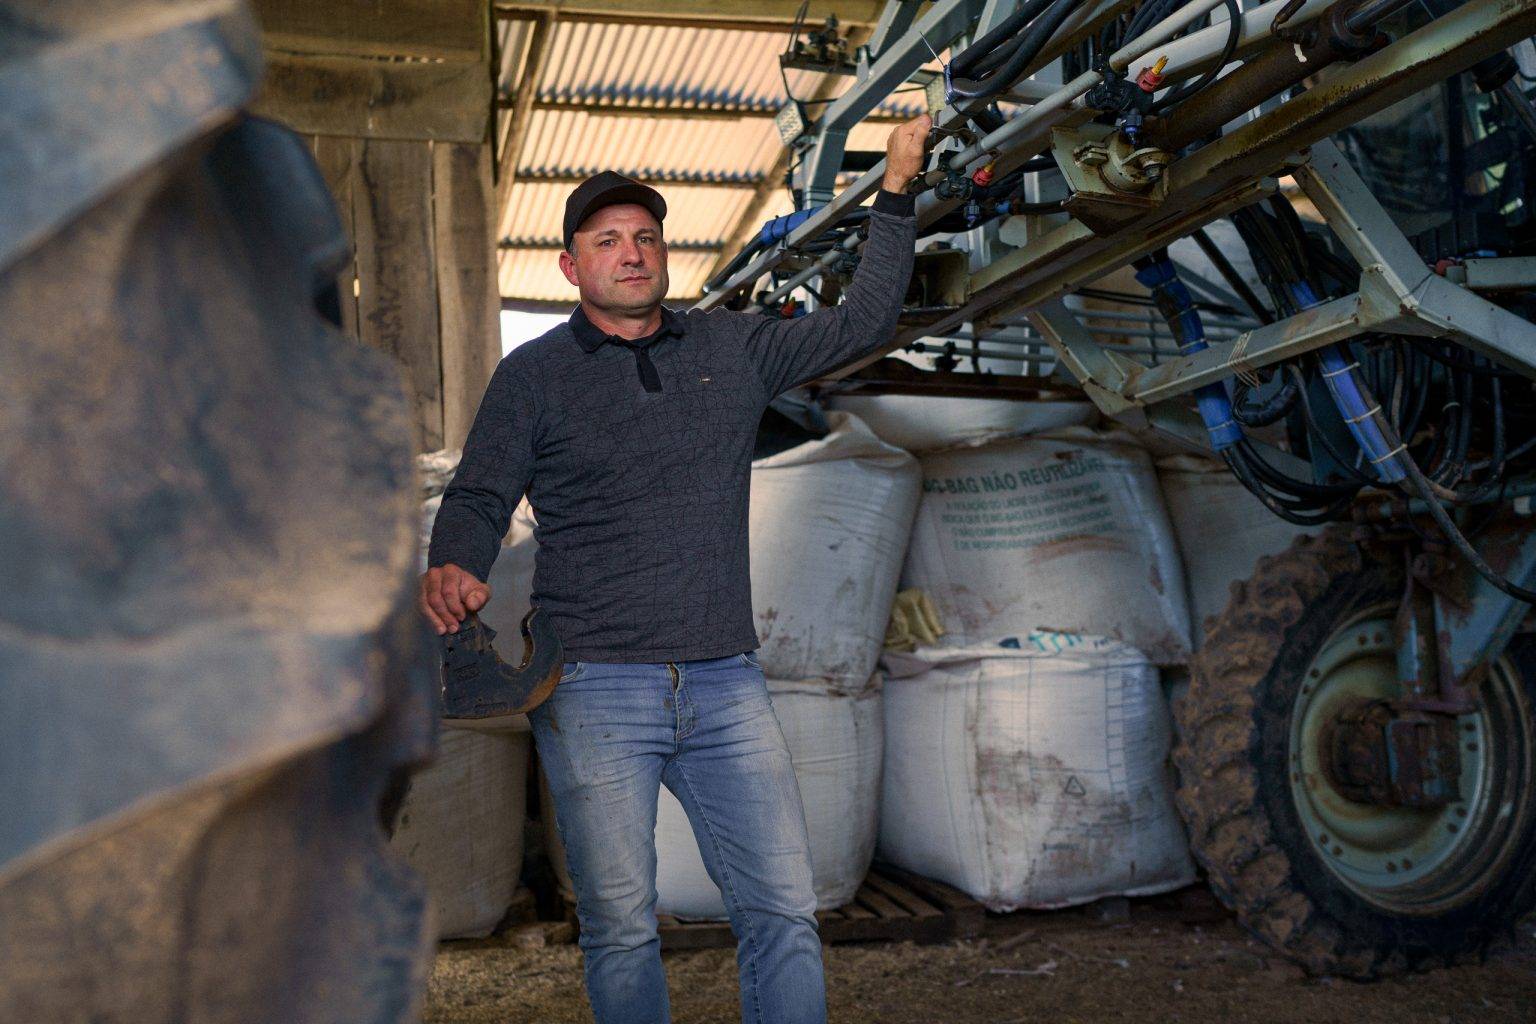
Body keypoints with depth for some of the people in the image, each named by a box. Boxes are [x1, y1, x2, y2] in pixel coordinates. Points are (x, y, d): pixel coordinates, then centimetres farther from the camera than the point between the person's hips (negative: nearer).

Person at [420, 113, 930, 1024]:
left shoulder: (733, 348, 13)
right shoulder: (533, 376, 6)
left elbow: (864, 322, 20)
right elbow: (480, 498, 2)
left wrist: (897, 187, 17)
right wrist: (453, 571, -20)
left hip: (727, 685, 3)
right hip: (593, 692, -2)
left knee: (786, 915, 1)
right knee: (621, 930, 3)